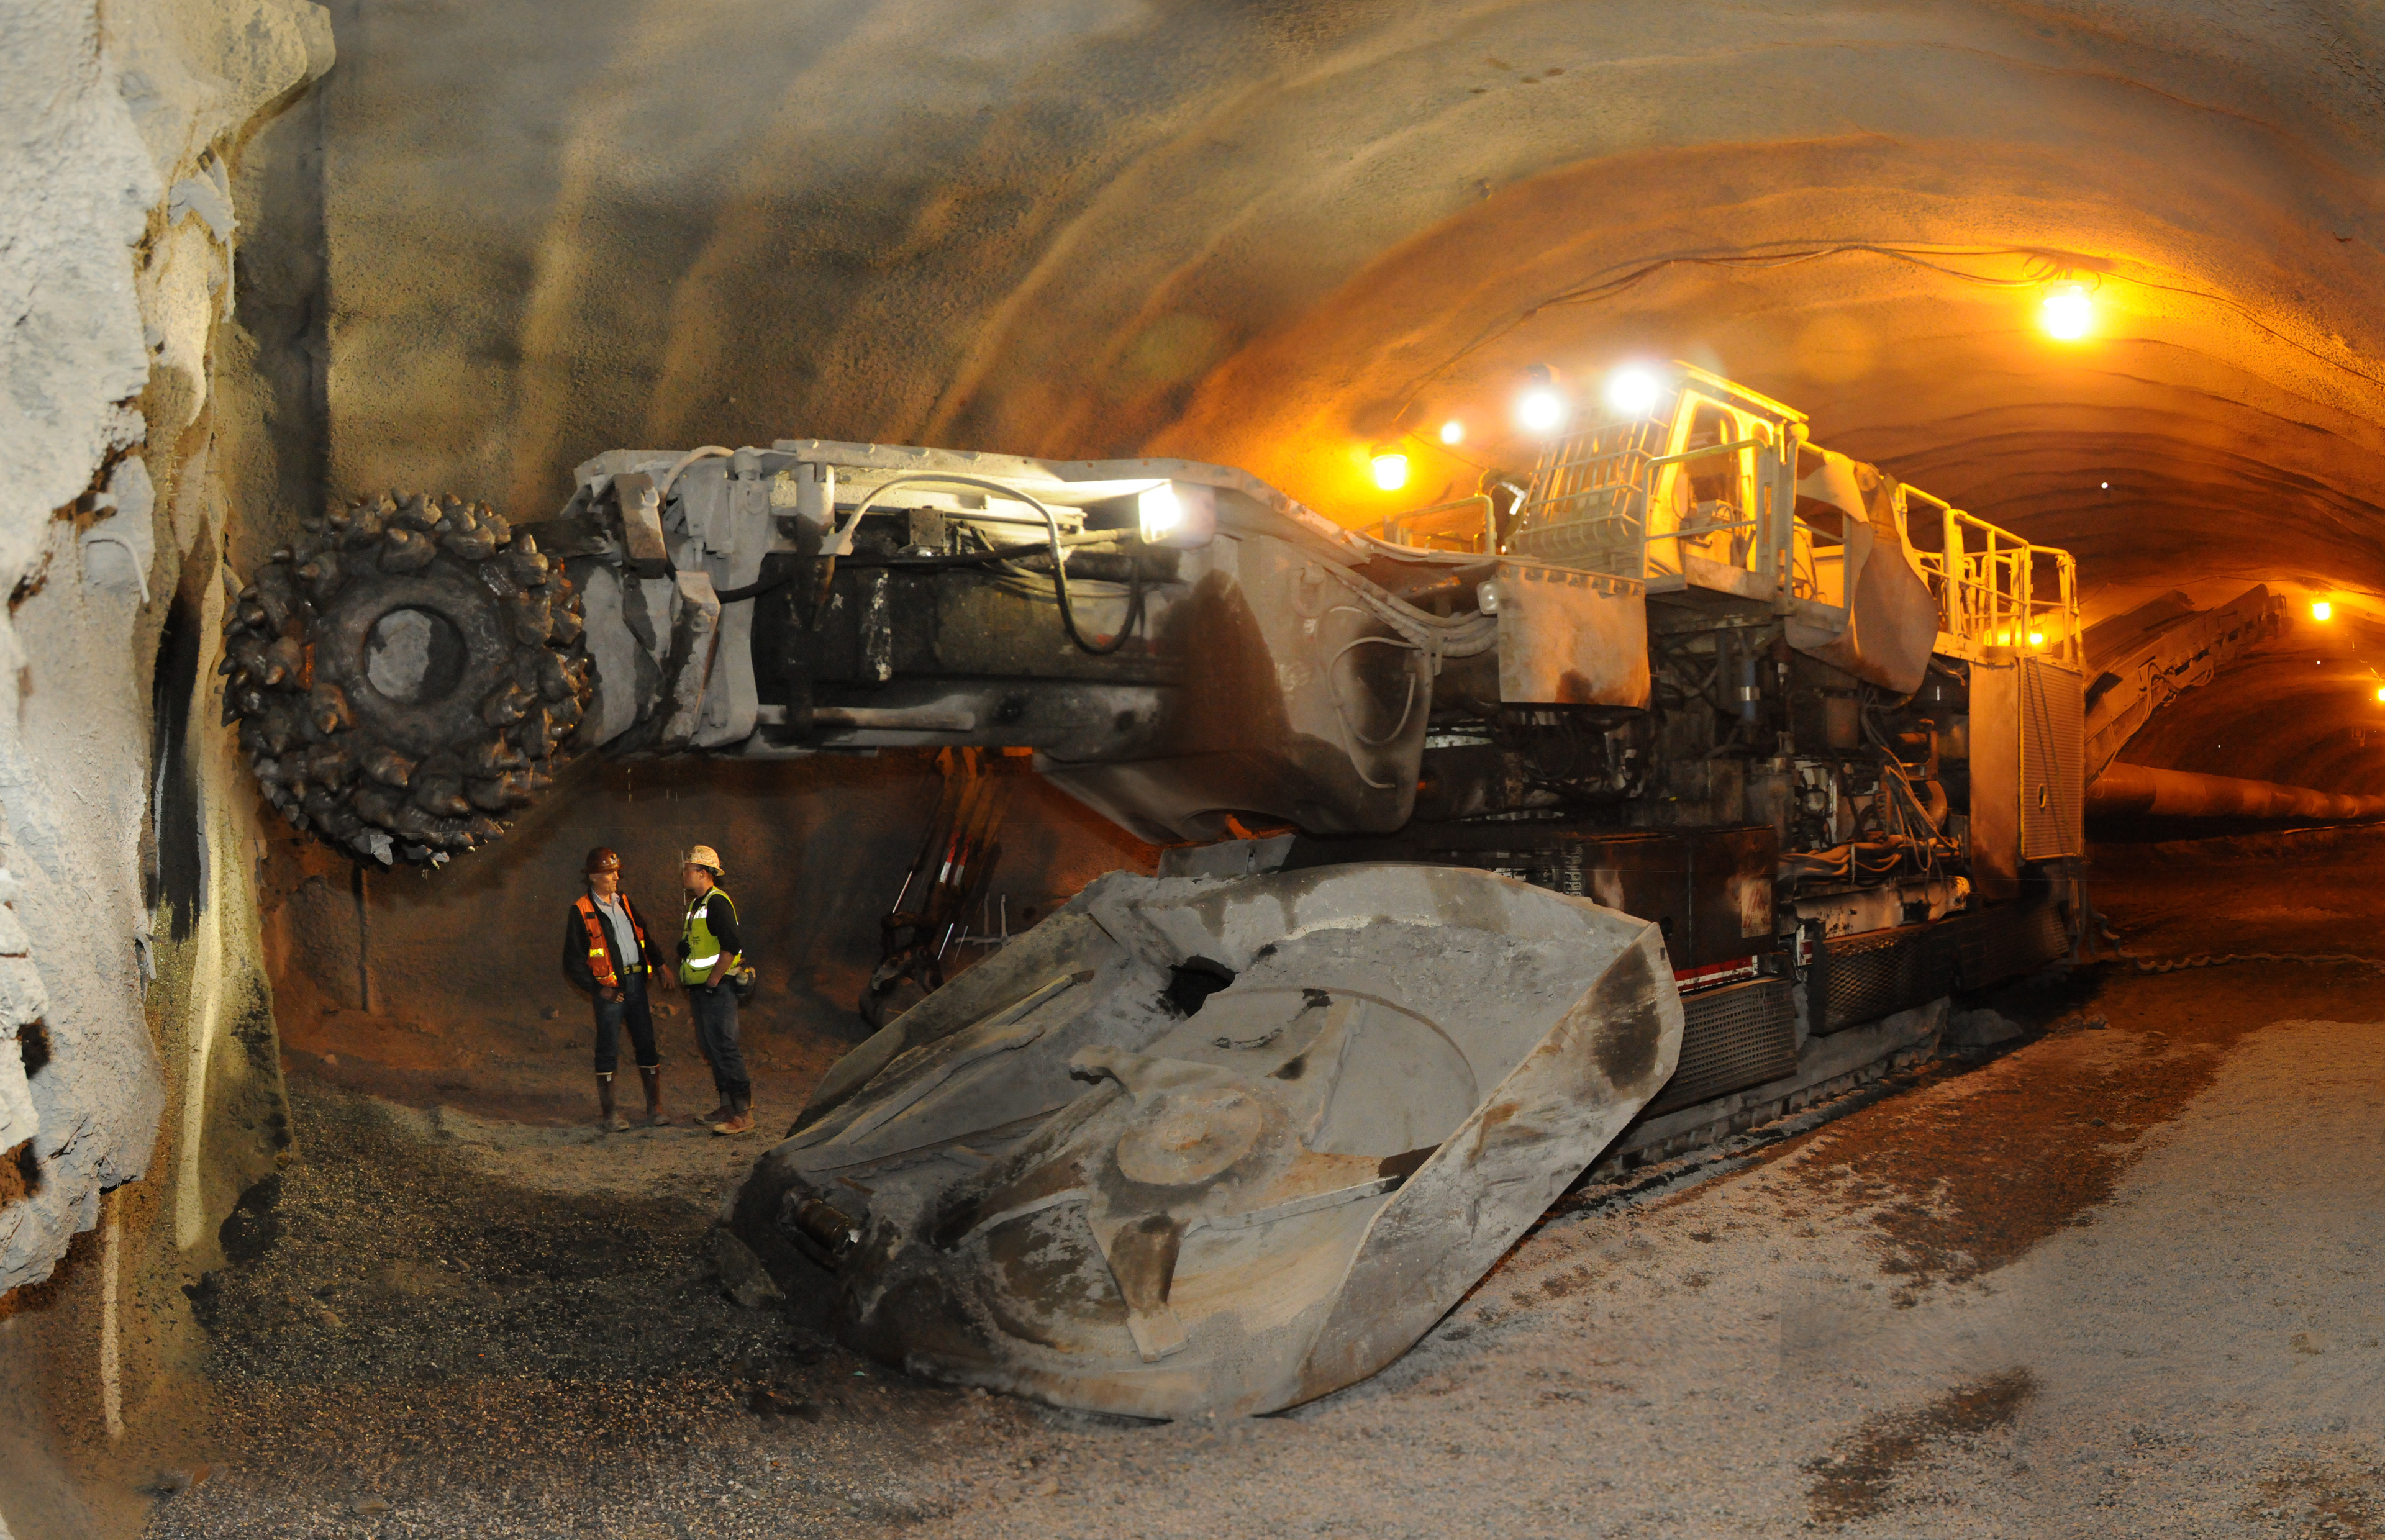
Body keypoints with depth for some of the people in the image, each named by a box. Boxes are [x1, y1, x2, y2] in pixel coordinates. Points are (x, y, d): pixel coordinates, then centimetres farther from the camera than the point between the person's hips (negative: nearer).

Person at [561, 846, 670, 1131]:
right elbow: (573, 962, -4)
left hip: (636, 981, 5)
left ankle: (654, 1108, 11)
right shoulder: (581, 911, -5)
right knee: (608, 1049, 0)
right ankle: (608, 1113, 8)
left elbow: (645, 938, 23)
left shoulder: (624, 902, 14)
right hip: (610, 987, -5)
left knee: (647, 1044, 5)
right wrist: (599, 989, -11)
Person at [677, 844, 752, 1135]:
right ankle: (728, 1105, 21)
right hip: (701, 989, 10)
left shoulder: (717, 903, -15)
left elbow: (732, 945, -24)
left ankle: (743, 1114, -8)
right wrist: (692, 994, 21)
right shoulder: (696, 905, 17)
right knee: (711, 1048, 13)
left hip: (717, 989, -10)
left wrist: (713, 982, -19)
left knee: (724, 1048, -10)